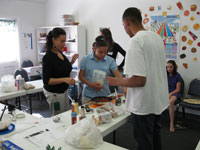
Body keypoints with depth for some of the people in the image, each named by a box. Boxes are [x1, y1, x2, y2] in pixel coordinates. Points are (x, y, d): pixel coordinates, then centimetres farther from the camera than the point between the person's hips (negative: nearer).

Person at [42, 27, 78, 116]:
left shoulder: (60, 52, 5)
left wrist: (72, 61, 0)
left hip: (63, 91, 9)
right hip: (54, 93, -8)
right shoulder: (48, 57, -20)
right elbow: (46, 80, -21)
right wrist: (64, 79, -32)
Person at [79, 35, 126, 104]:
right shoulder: (86, 59, -1)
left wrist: (124, 88, -23)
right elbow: (81, 76, 1)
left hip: (105, 96, 0)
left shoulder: (110, 61, -2)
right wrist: (90, 84, -14)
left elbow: (118, 75, -8)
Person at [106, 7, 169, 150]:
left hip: (144, 104, -8)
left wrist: (117, 81, -11)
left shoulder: (136, 41, -22)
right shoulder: (157, 37, 5)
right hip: (159, 100, 8)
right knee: (155, 137, 25)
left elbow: (139, 80, -27)